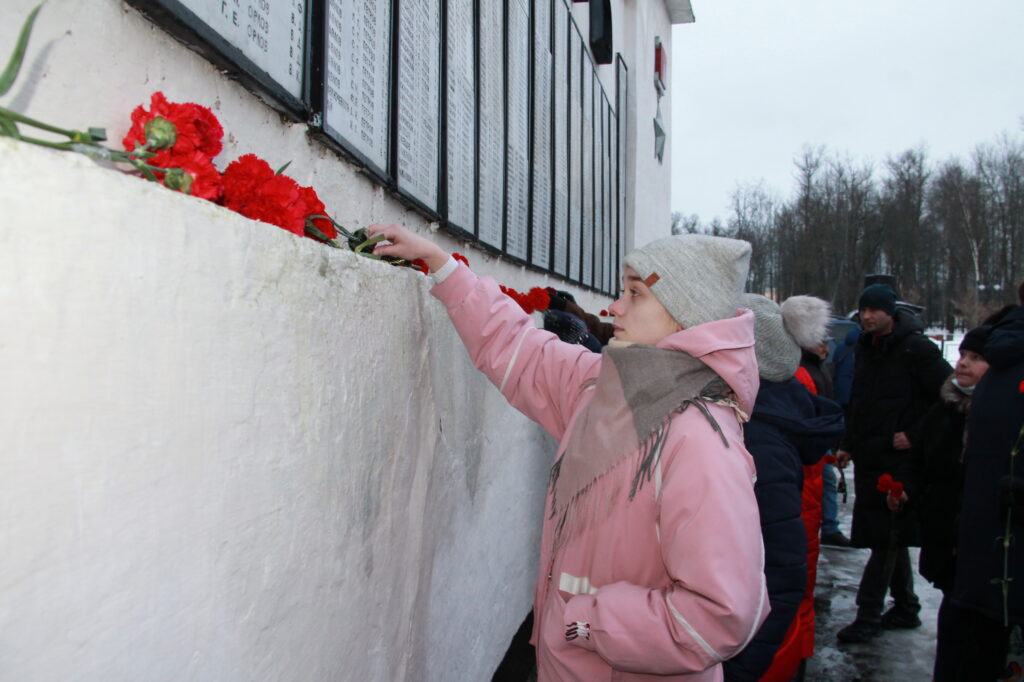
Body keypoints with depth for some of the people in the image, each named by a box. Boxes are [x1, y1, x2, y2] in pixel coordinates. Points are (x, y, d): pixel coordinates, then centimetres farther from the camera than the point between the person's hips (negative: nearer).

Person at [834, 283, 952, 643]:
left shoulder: (915, 347, -11)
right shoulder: (866, 348, 14)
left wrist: (915, 435, -15)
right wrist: (848, 445, 17)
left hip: (898, 460, -8)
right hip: (869, 458, 8)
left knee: (886, 537, -4)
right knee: (890, 536, 15)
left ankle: (869, 615, 2)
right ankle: (906, 608, 27)